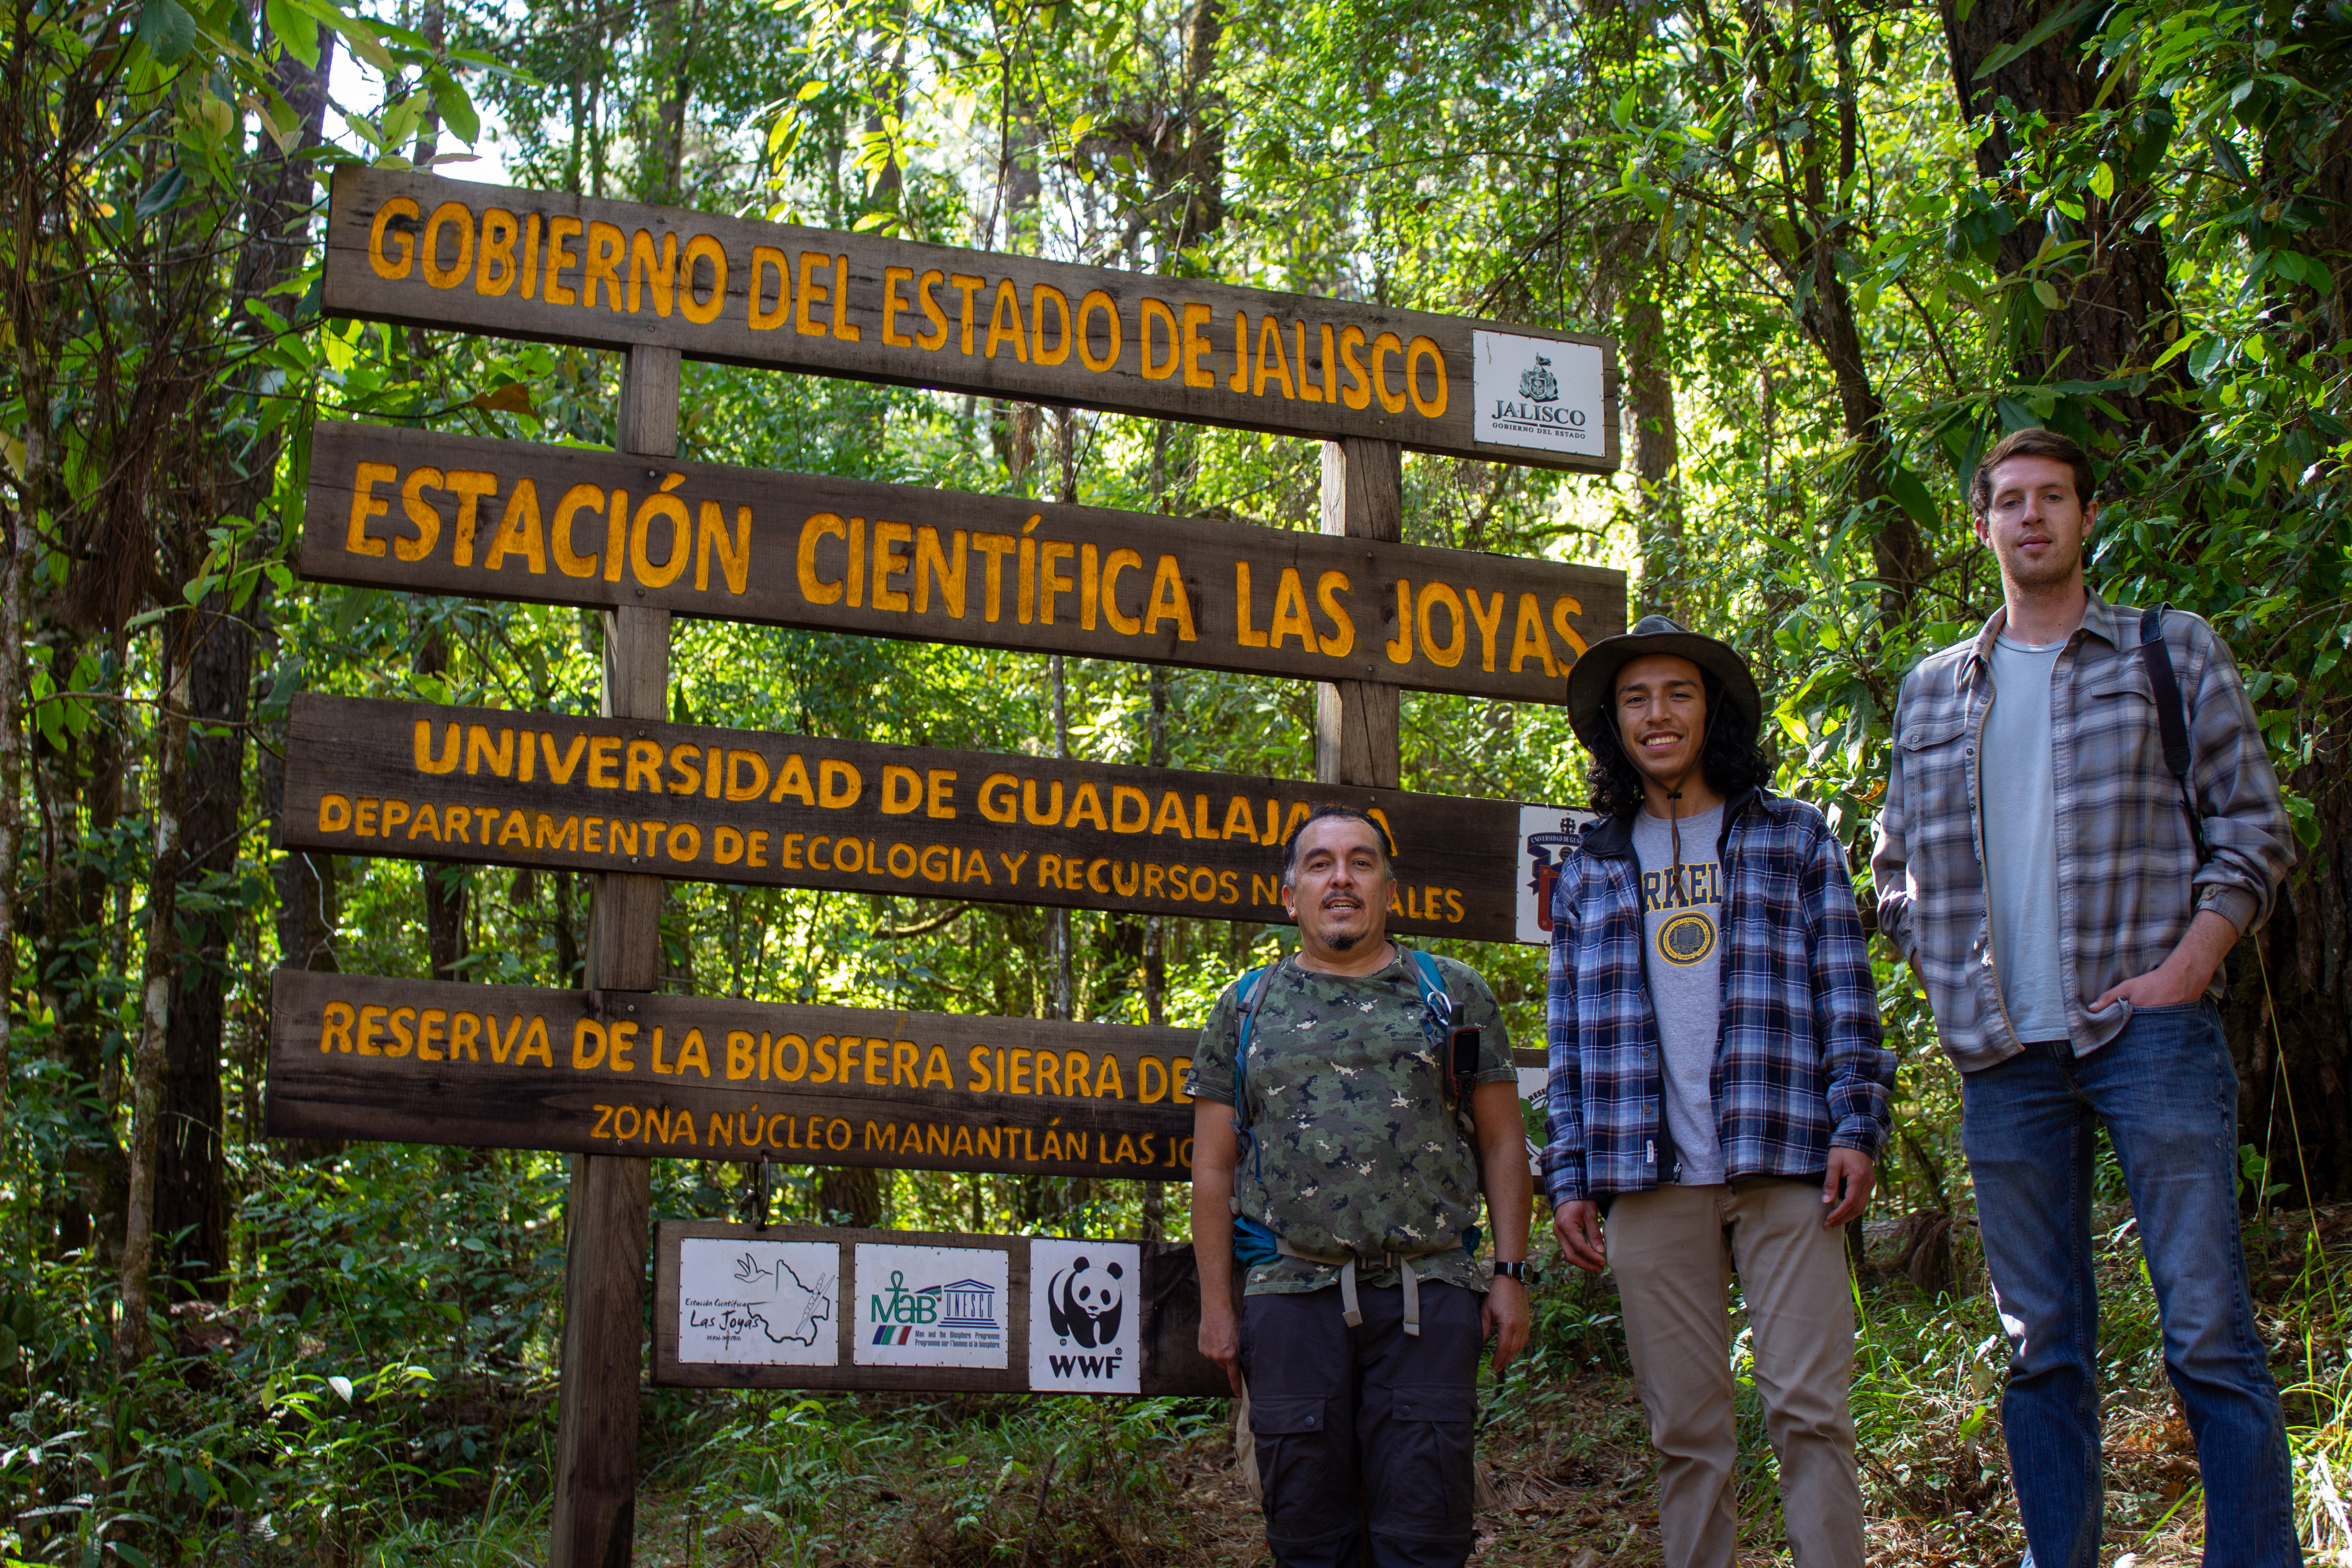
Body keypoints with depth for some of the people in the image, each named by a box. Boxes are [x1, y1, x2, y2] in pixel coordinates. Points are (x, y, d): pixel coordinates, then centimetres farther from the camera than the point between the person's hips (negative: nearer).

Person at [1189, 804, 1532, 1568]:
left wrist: (1511, 1272, 1)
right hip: (1292, 1296, 1)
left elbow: (1502, 1143, 9)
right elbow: (1214, 1168, 11)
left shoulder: (1453, 994, 11)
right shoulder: (1247, 1008, 12)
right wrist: (1216, 1304, 4)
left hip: (1428, 1295, -1)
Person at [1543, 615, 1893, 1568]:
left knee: (1808, 1409, -7)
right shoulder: (1588, 871, 16)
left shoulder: (1793, 837, 12)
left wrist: (1856, 1128, -4)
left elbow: (1846, 995, 7)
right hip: (1649, 1177, 2)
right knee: (1685, 1431, 3)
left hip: (1784, 1166, -1)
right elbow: (1572, 1036, 15)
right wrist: (1568, 1177, 7)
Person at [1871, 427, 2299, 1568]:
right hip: (2004, 1057, 3)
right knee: (2041, 1347, 7)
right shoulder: (1934, 689, 16)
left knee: (2209, 1333, -6)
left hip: (2149, 1034, -3)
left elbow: (2254, 831, 4)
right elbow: (1898, 869, 20)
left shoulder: (2171, 650, 8)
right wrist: (1951, 988, 5)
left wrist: (2184, 970, -8)